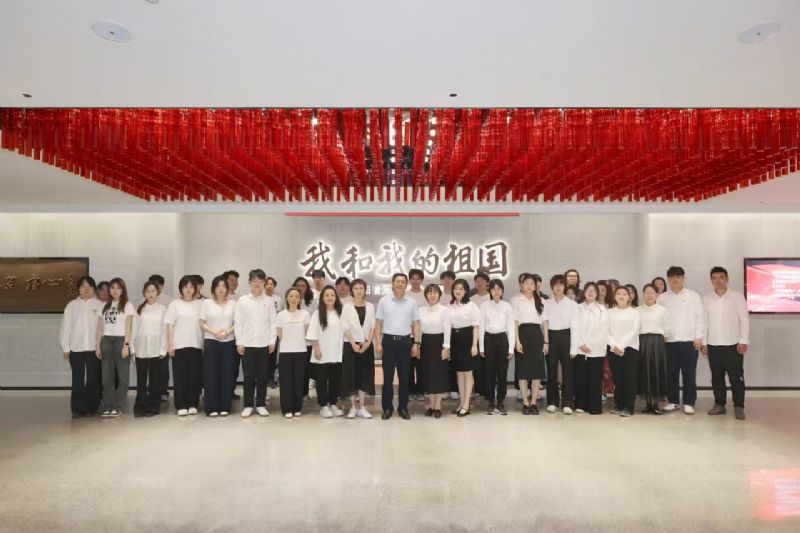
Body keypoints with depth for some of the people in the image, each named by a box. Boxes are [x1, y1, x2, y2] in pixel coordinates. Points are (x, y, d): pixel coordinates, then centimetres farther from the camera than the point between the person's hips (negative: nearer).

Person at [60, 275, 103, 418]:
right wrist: (65, 348, 0)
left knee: (93, 379, 5)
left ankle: (91, 408, 14)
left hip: (94, 348, -1)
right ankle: (77, 409, 13)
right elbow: (66, 327, 4)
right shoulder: (71, 306, 5)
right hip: (76, 348, 1)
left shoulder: (100, 305, 1)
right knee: (77, 379, 5)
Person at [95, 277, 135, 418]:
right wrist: (97, 345, 6)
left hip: (120, 340, -4)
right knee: (107, 375, 5)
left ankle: (118, 406, 5)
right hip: (106, 341, 4)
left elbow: (128, 327, -4)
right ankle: (108, 406, 10)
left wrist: (126, 345, -12)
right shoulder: (105, 306, 14)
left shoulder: (127, 305, 2)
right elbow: (100, 328, 14)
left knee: (122, 375, -1)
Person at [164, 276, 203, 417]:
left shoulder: (200, 304, 7)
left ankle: (192, 404, 13)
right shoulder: (175, 304, 4)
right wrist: (170, 344, -5)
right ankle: (181, 406, 9)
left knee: (195, 376, 4)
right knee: (180, 376, 2)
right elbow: (170, 326, 2)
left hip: (196, 345, 1)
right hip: (179, 345, -1)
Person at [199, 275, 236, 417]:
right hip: (211, 342, -1)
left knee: (226, 374, 3)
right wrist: (214, 332, -15)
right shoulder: (206, 303, 4)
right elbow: (202, 323, 0)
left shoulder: (233, 303, 7)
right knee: (211, 375, -1)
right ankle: (211, 408, 7)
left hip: (228, 342, 1)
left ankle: (224, 407, 12)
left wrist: (227, 332, -13)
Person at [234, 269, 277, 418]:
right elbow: (238, 322, 1)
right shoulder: (242, 300, 2)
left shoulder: (269, 301, 3)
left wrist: (272, 341, -2)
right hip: (247, 344, 0)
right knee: (248, 376, 5)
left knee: (262, 376, 6)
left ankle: (261, 405, 16)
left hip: (264, 344, 1)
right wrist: (239, 342, -4)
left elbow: (273, 322, 3)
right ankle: (248, 405, 15)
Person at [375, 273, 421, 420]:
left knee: (404, 377, 6)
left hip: (405, 341, 1)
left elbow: (416, 324, 6)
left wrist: (416, 343, -2)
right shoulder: (384, 301, 1)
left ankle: (403, 408, 17)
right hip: (388, 341, -1)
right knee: (388, 376, 4)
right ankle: (387, 408, 13)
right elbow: (378, 323, 3)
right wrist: (378, 343, -4)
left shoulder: (412, 302, 4)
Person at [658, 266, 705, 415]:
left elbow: (700, 317, 1)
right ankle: (673, 401, 18)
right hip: (669, 341, 2)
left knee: (689, 373, 2)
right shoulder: (662, 298, 7)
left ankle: (689, 403, 10)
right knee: (671, 373, 7)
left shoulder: (694, 296, 4)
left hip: (689, 340, -1)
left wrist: (699, 337, -5)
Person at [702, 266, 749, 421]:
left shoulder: (737, 297, -1)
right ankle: (719, 404, 17)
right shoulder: (706, 299, 5)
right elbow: (704, 321, 6)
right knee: (717, 377, 8)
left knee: (736, 377, 0)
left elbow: (744, 320, -3)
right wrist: (703, 342, 3)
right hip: (713, 345, 2)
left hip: (733, 344, -2)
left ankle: (739, 407, 9)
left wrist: (743, 341, -9)